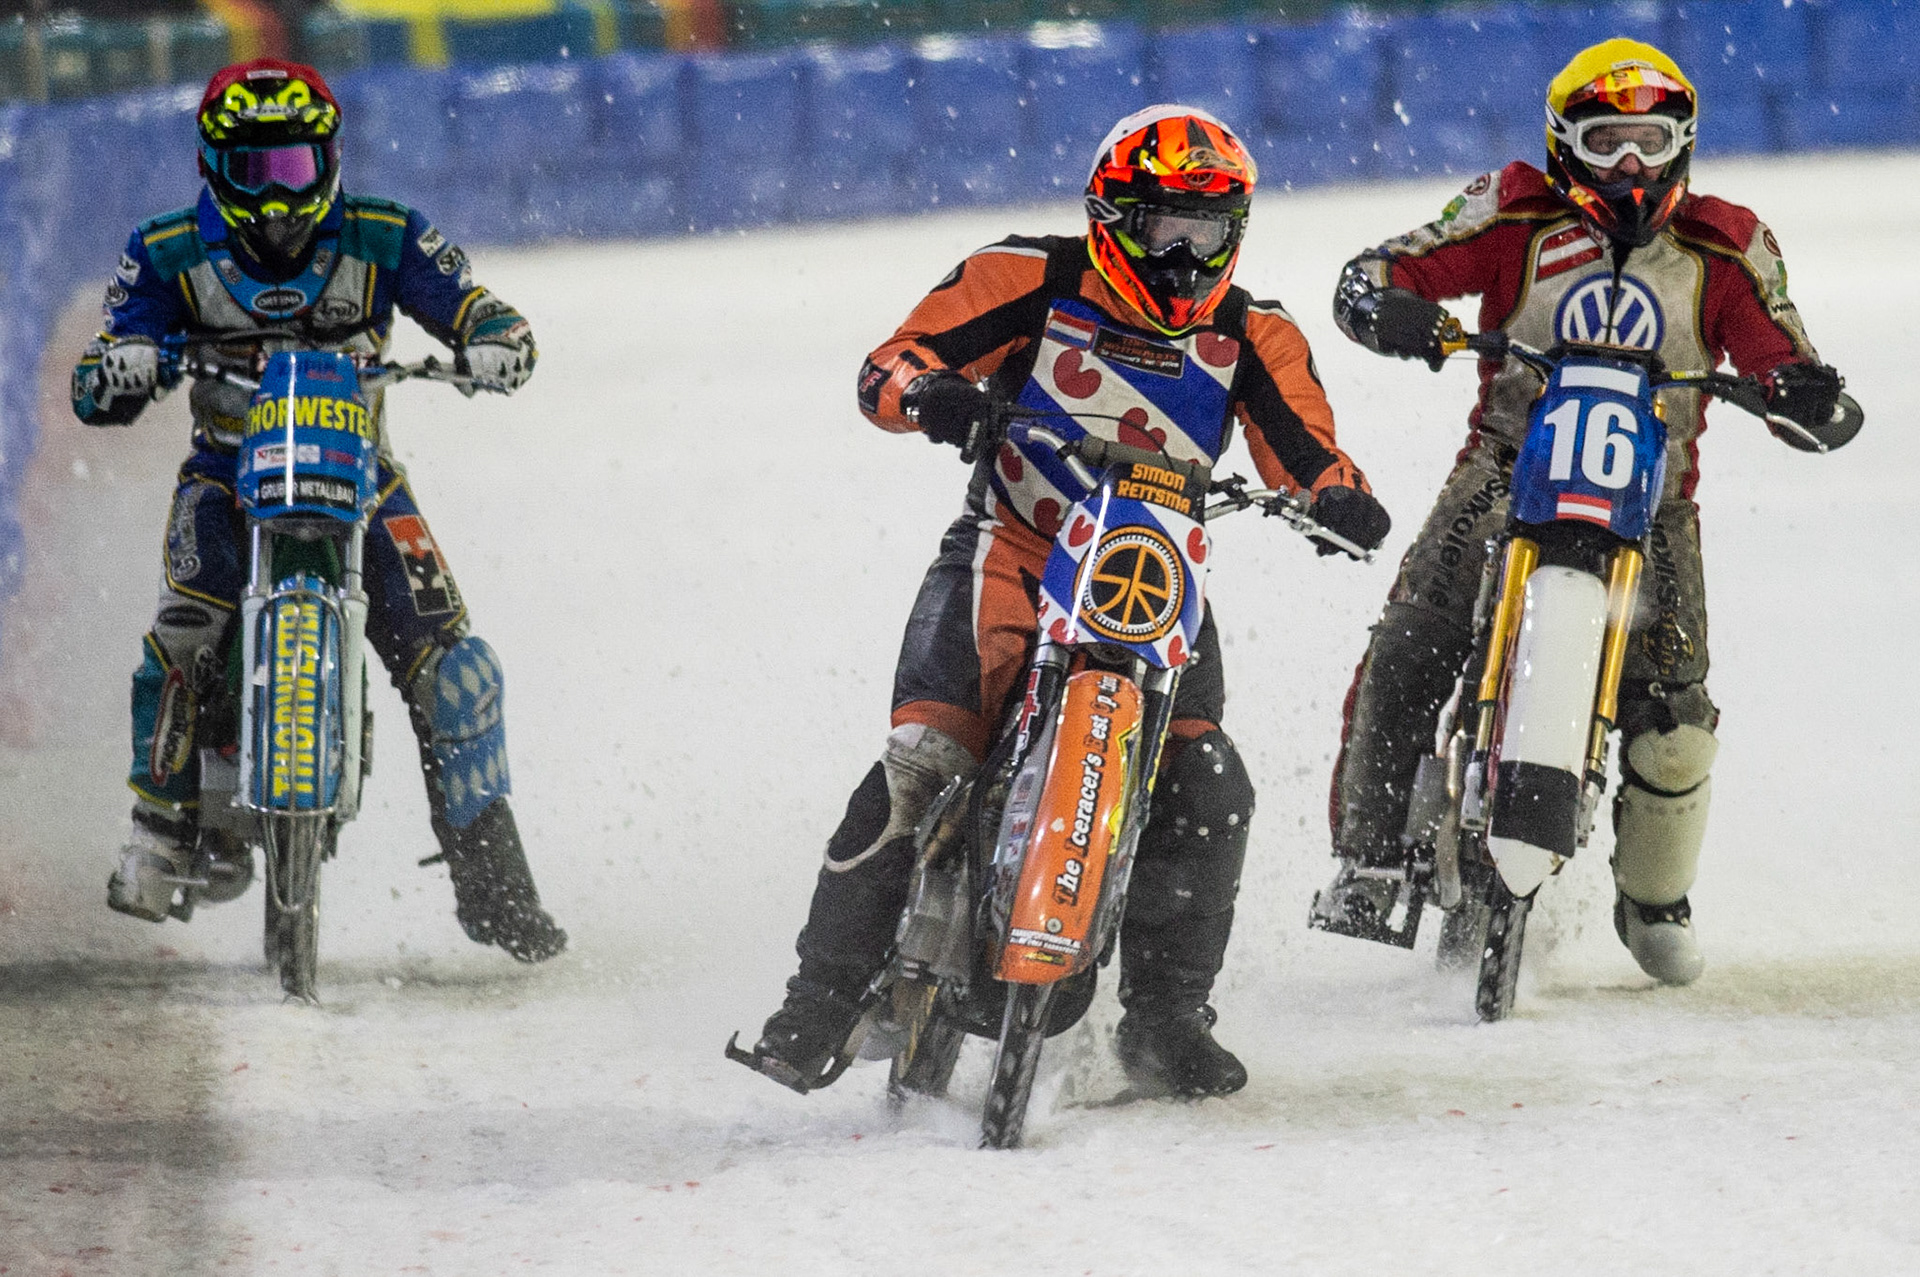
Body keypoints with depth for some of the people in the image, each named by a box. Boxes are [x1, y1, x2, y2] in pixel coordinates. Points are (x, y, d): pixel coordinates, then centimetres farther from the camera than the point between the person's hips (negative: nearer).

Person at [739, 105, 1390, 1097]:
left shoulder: (1252, 337, 7)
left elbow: (1304, 448, -1)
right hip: (1008, 557, -3)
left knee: (1206, 791, -12)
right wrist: (928, 391, -30)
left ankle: (1166, 1017, 6)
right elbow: (891, 362, -6)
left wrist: (1340, 496, -25)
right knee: (919, 769, -20)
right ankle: (821, 998, -12)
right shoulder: (1033, 282, -3)